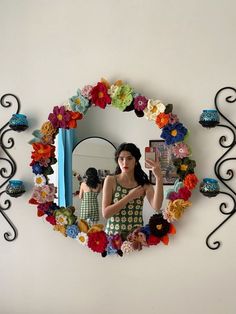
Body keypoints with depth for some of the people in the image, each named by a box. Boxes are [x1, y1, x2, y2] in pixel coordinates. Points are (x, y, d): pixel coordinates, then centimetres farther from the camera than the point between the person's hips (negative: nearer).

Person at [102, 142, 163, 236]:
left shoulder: (144, 183, 3)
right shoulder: (110, 180, -1)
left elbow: (157, 207, -13)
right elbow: (105, 213, -8)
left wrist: (159, 178, -21)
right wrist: (129, 197, -14)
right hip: (113, 234, -1)